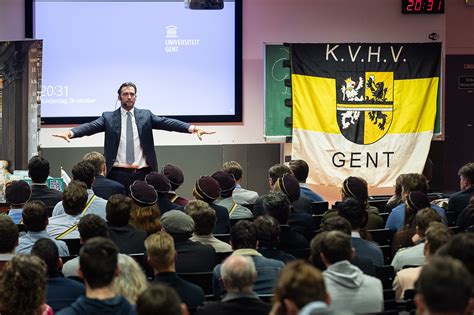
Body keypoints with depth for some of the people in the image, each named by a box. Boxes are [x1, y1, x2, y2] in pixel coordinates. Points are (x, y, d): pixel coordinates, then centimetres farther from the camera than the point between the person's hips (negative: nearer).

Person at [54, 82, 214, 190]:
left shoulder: (145, 116, 10)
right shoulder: (109, 117, 8)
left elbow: (166, 122, -1)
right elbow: (90, 126, -6)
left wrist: (191, 127, -17)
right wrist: (70, 132, -25)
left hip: (142, 173, 1)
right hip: (118, 173, -1)